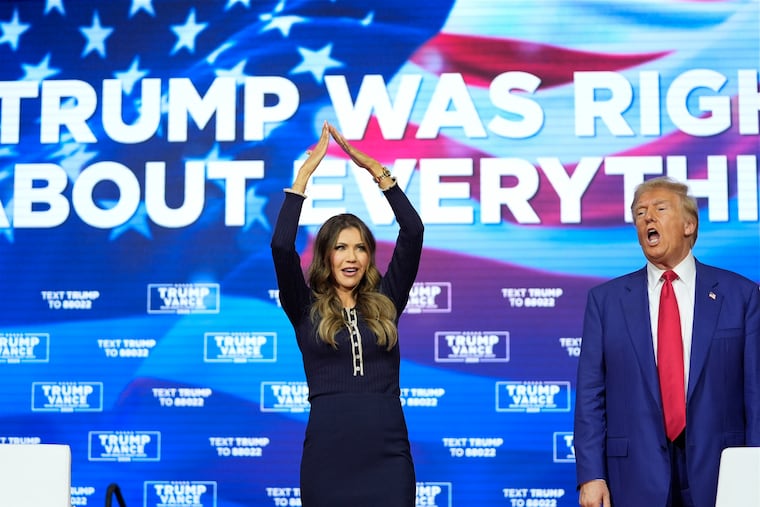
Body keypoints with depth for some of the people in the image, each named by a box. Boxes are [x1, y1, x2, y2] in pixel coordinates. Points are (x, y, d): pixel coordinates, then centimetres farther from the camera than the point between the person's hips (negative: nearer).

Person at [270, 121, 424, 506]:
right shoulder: (306, 308, 6)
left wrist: (374, 169, -1)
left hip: (387, 454, 1)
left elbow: (413, 232, 1)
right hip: (327, 454, -1)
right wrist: (305, 173, -6)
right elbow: (281, 246, -9)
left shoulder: (385, 302, 9)